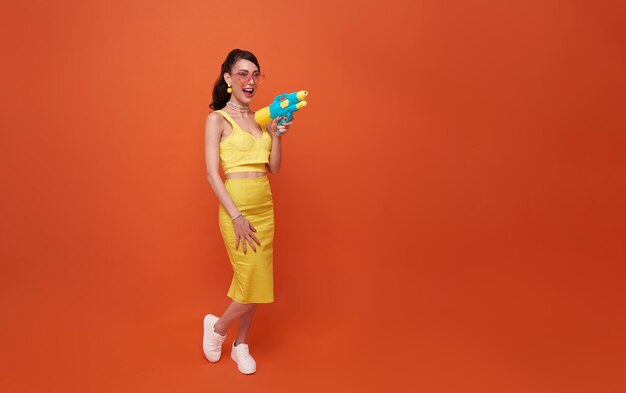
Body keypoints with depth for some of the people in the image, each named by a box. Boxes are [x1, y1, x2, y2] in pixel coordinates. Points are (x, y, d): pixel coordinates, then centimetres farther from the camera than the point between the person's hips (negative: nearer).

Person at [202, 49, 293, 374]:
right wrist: (236, 216, -18)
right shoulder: (217, 119, -4)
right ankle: (217, 326, 24)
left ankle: (240, 345, 30)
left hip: (265, 206, 6)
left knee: (255, 283, 11)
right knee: (254, 282, -5)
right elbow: (212, 174, -11)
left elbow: (274, 168, 13)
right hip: (237, 206, -6)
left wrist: (277, 134, -1)